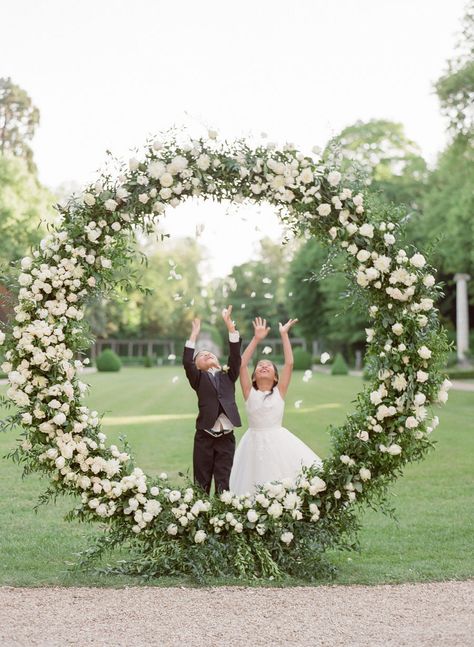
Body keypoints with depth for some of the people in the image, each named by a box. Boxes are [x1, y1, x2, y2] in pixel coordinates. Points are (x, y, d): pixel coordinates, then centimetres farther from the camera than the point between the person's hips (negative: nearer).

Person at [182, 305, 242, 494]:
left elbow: (235, 356, -1)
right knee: (201, 484, 3)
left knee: (223, 484, 0)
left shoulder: (227, 376, 12)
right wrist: (195, 333, -9)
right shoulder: (199, 379, 7)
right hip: (204, 437, -1)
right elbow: (186, 362, -10)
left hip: (226, 437, 1)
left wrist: (229, 324, -8)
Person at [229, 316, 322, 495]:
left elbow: (289, 363, -3)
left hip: (278, 442, 0)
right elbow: (242, 365, -5)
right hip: (255, 443, 0)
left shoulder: (279, 392, 5)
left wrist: (284, 334, -3)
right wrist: (256, 339, -6)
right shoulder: (250, 393, 4)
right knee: (254, 488, 1)